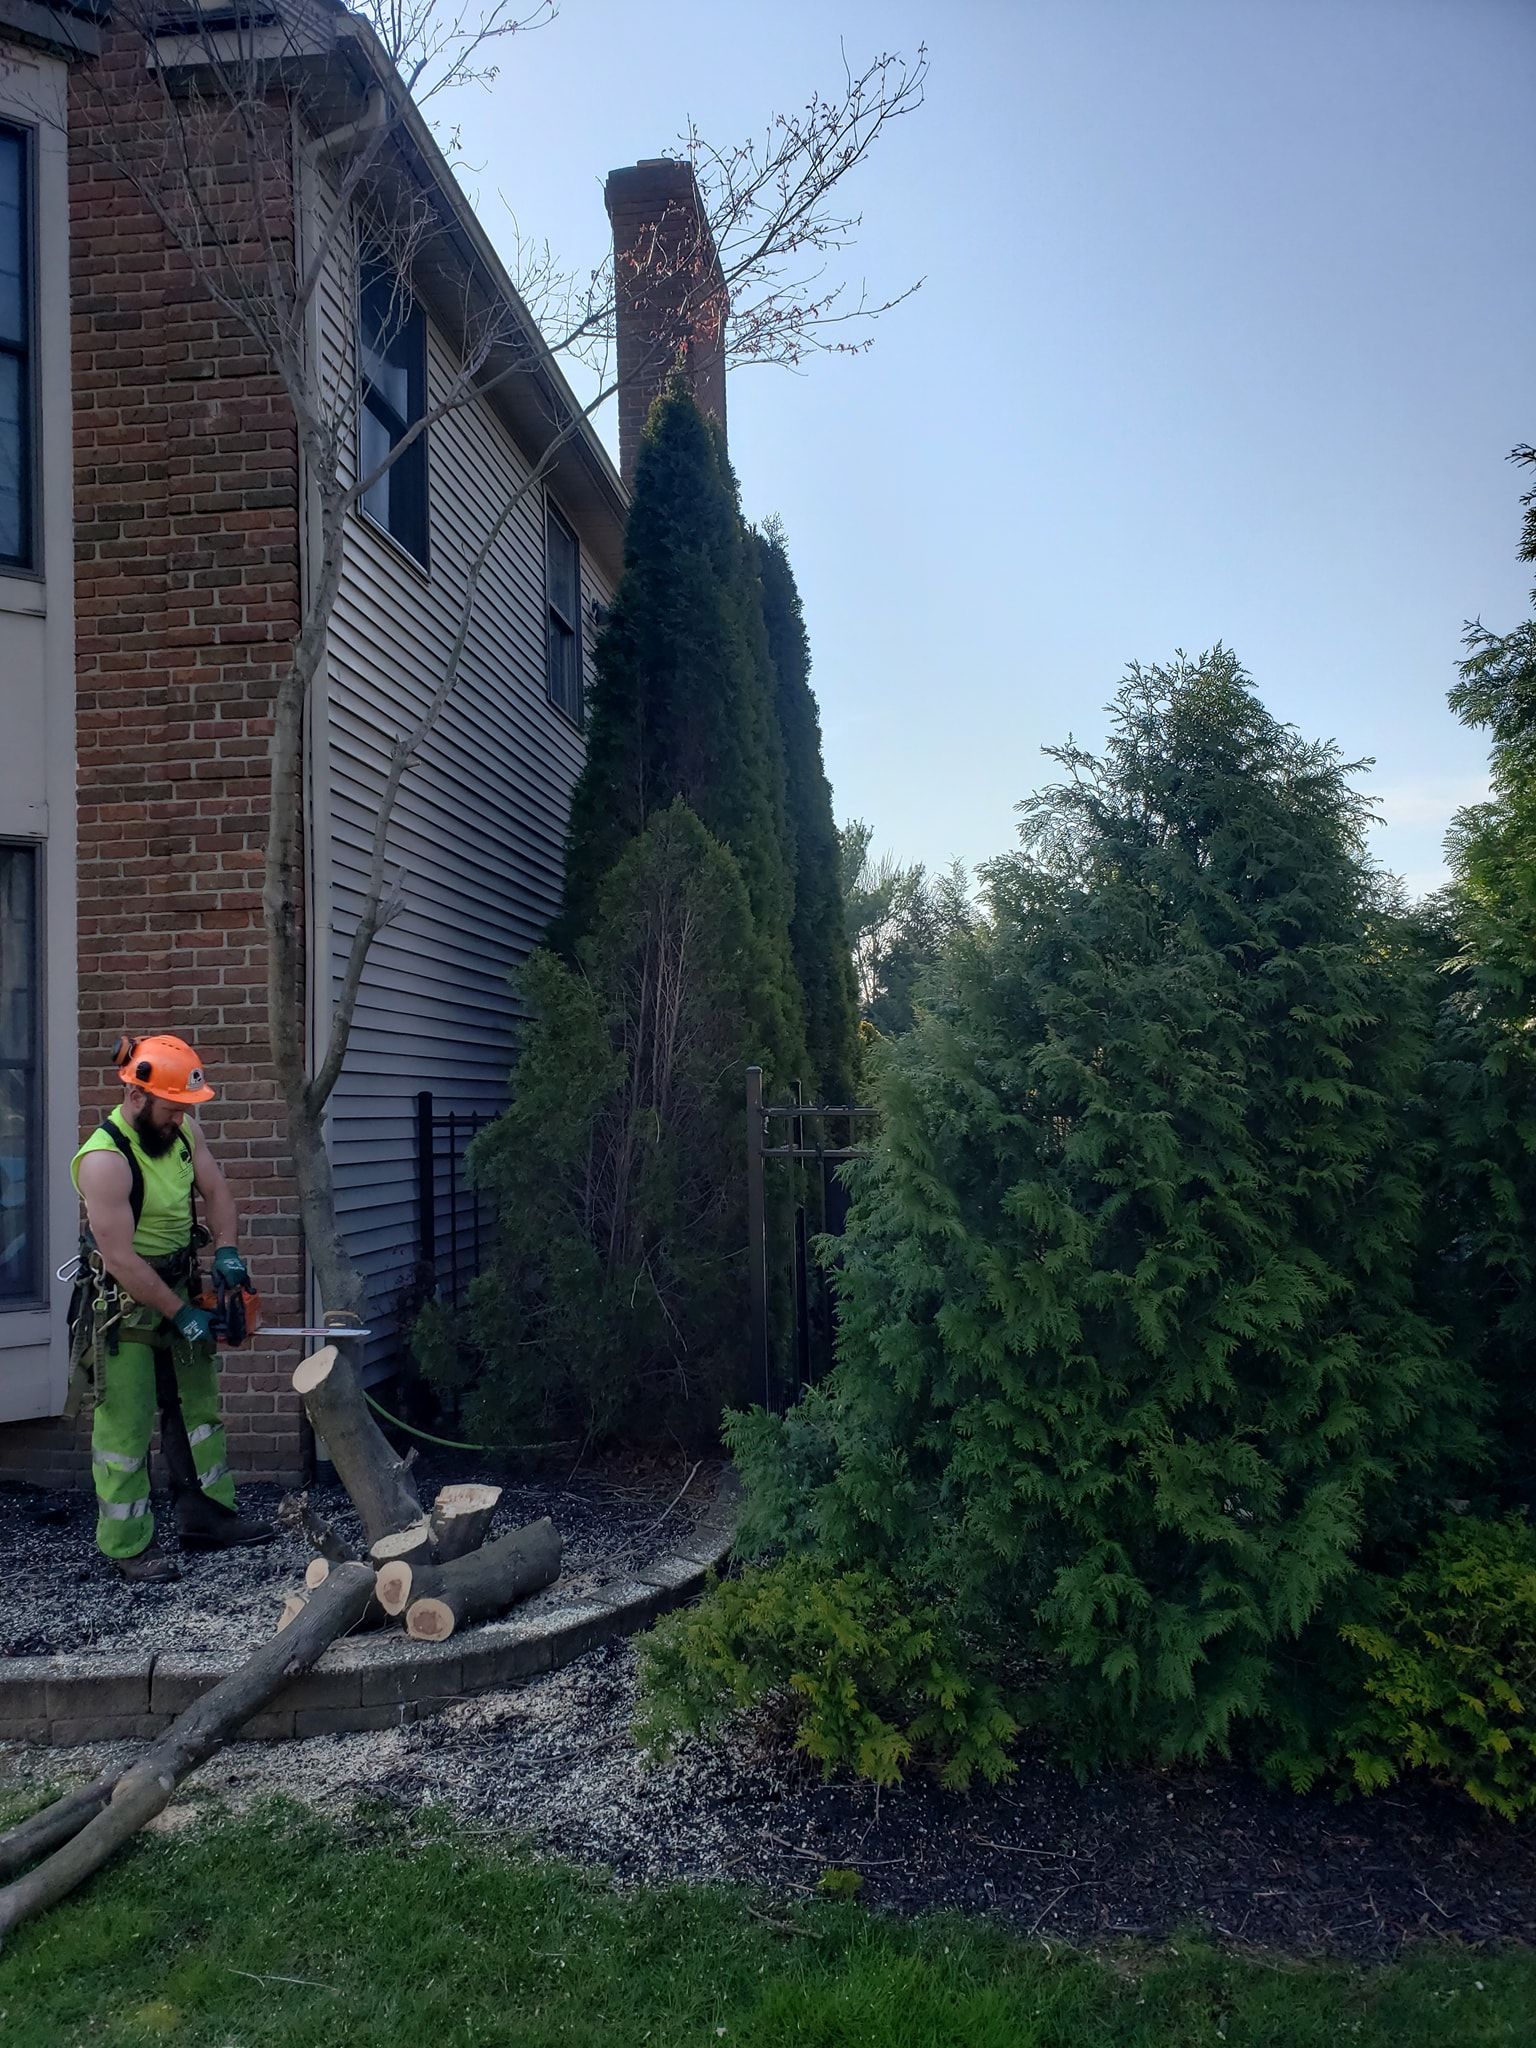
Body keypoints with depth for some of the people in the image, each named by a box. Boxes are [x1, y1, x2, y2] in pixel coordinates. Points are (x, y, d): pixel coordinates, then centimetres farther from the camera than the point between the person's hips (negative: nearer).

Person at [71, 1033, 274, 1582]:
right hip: (123, 1299, -8)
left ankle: (206, 1517, 28)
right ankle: (128, 1545, 12)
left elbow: (215, 1192, 7)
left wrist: (226, 1251, -11)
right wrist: (181, 1315, -21)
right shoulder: (104, 1160, -27)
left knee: (197, 1406, 16)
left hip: (178, 1284, 8)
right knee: (127, 1425, -1)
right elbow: (120, 1259, -26)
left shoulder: (182, 1131, -4)